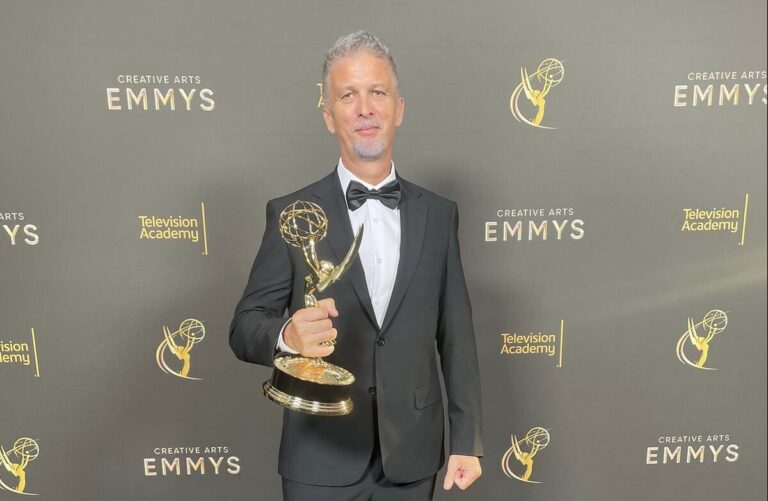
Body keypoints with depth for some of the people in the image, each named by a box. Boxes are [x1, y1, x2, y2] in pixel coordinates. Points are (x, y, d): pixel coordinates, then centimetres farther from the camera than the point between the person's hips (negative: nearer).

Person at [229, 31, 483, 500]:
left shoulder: (438, 214, -1)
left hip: (413, 456, 2)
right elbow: (245, 327, -7)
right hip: (322, 459, -2)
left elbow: (456, 335, 1)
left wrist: (467, 441, 1)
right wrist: (287, 335, -29)